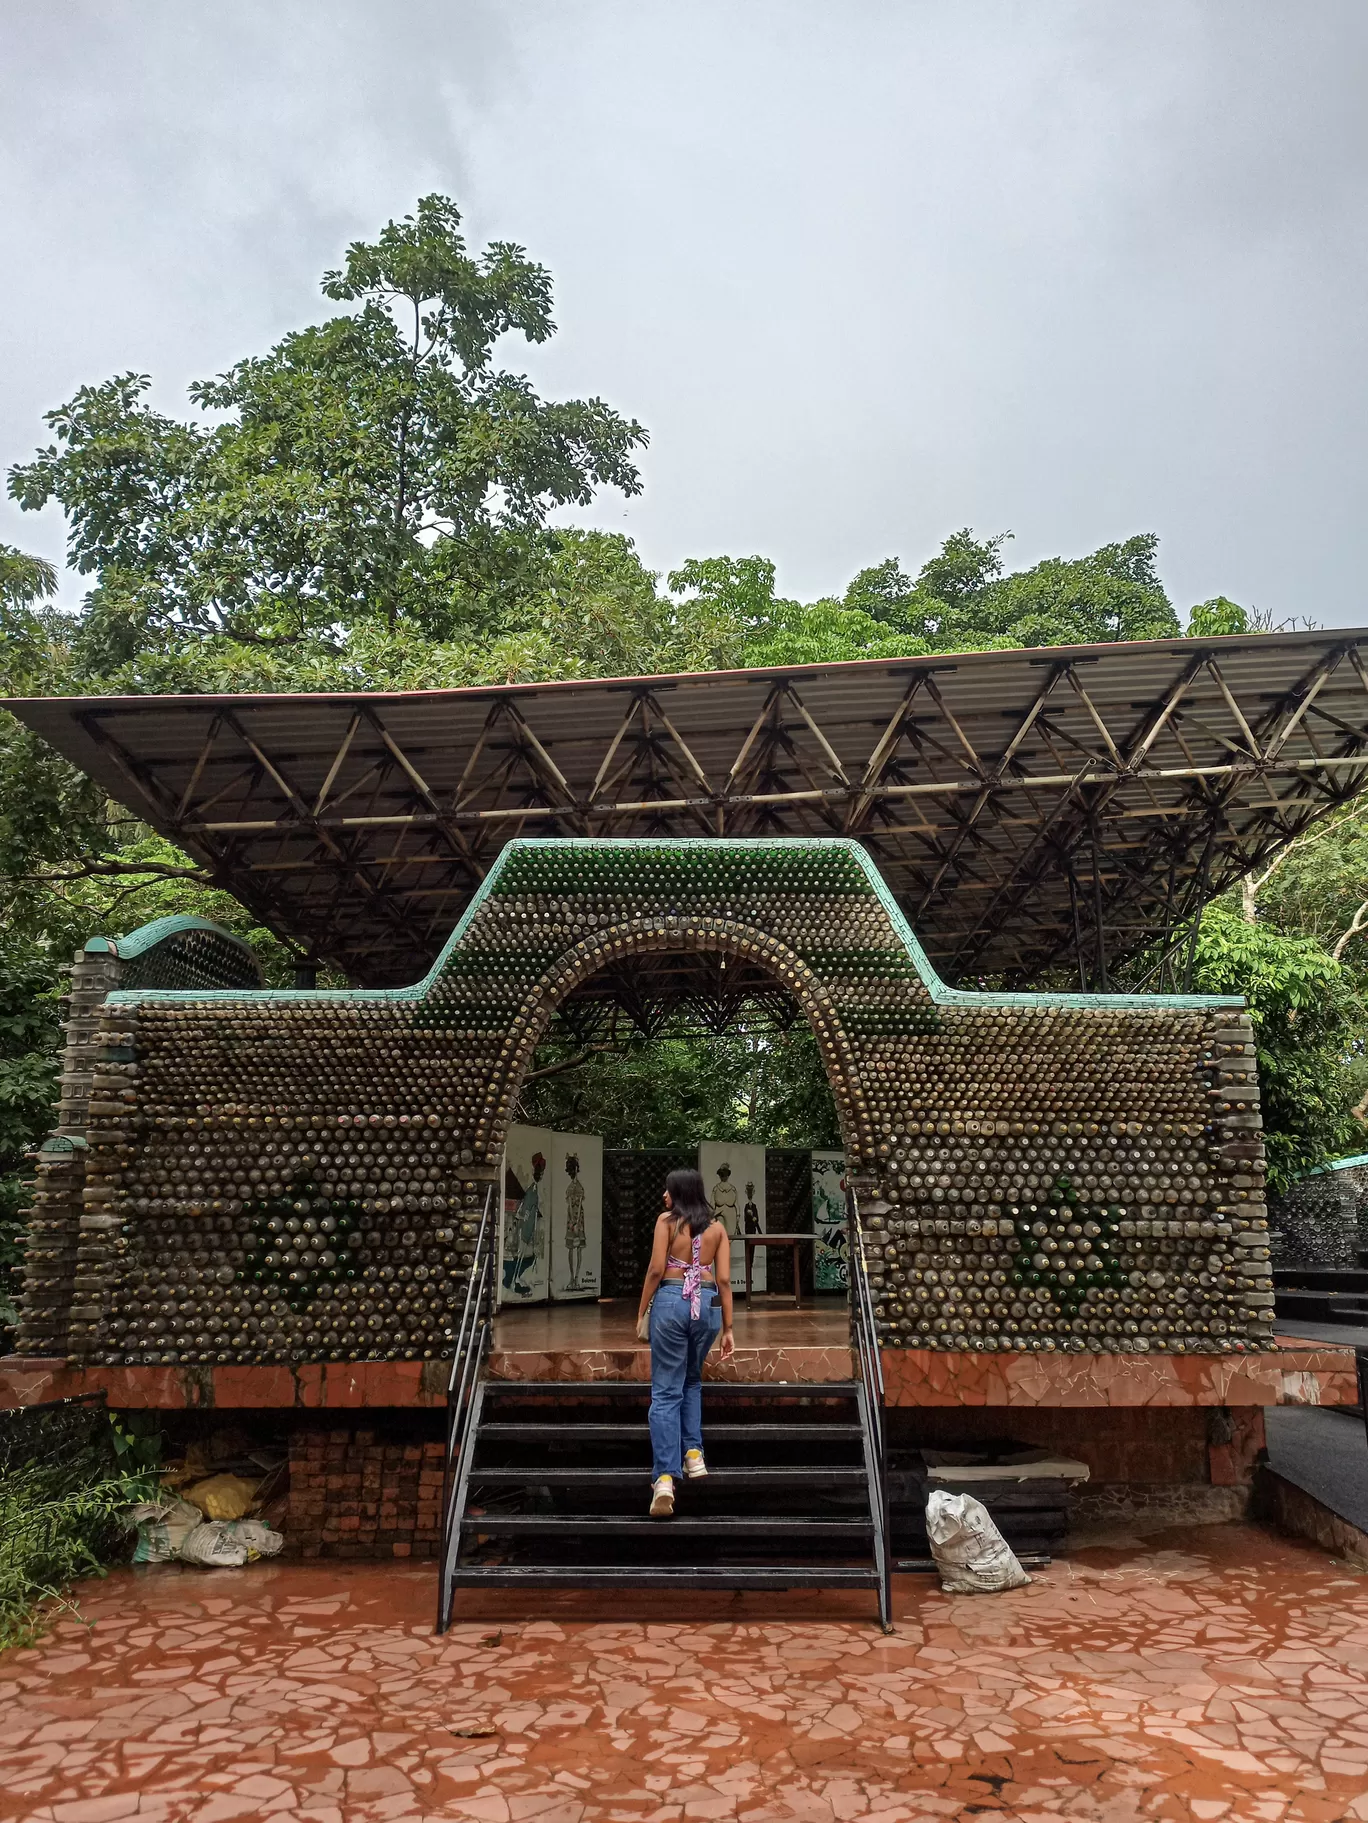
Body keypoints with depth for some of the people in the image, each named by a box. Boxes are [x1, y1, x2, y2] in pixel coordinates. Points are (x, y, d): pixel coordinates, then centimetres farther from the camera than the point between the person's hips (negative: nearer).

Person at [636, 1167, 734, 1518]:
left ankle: (665, 1478, -13)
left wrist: (641, 1312, 2)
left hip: (671, 1301, -3)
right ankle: (693, 1454, 19)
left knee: (666, 1391, -1)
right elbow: (724, 1280, 5)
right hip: (708, 1305, 4)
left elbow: (656, 1270, -7)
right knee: (692, 1381, 27)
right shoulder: (717, 1227, 10)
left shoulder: (667, 1220, 0)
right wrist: (728, 1328, 8)